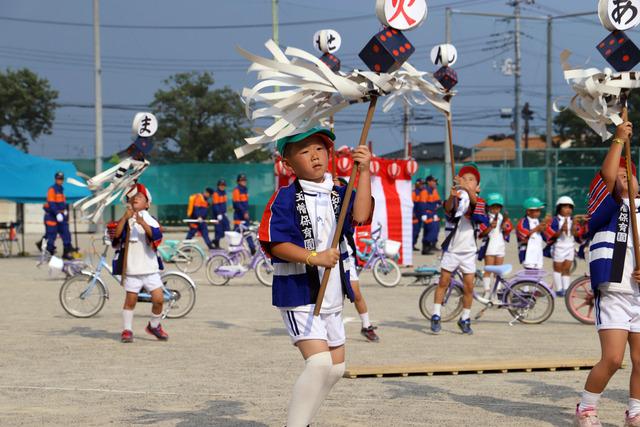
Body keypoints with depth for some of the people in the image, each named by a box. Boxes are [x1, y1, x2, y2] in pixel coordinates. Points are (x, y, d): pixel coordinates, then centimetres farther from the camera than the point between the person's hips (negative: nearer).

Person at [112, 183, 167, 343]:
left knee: (158, 298, -4)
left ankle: (154, 326, 18)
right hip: (131, 269, -1)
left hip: (150, 268, 1)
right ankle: (127, 330, 14)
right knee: (130, 300, 1)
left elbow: (156, 236, -17)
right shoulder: (125, 220, 2)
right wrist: (126, 217, -28)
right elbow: (116, 234, -17)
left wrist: (143, 223, -32)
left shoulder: (150, 220, 3)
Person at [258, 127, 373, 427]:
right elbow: (275, 244, -16)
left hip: (331, 297, 7)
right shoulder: (284, 199, -10)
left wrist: (364, 172, -18)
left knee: (336, 366, 15)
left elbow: (360, 216, -12)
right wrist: (314, 257, -28)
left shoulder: (337, 195, 6)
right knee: (319, 362, -21)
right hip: (298, 296, -7)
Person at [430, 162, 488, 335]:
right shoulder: (455, 201, -5)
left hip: (468, 251, 1)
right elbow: (448, 208, -28)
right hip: (451, 249, -1)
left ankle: (465, 319, 15)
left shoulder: (478, 202, -2)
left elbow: (474, 201, -27)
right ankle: (436, 317, 5)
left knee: (469, 287, 2)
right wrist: (452, 195, -51)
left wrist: (466, 188, -47)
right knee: (443, 283, -1)